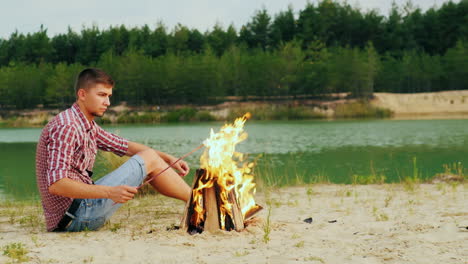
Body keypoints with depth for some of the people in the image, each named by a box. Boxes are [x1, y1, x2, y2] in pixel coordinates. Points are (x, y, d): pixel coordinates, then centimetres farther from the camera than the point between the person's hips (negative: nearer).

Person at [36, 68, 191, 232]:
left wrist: (168, 159, 10)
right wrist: (110, 192, -31)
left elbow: (125, 146, 21)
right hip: (73, 216, -10)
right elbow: (55, 185, -26)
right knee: (149, 160, -6)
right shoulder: (66, 127, -17)